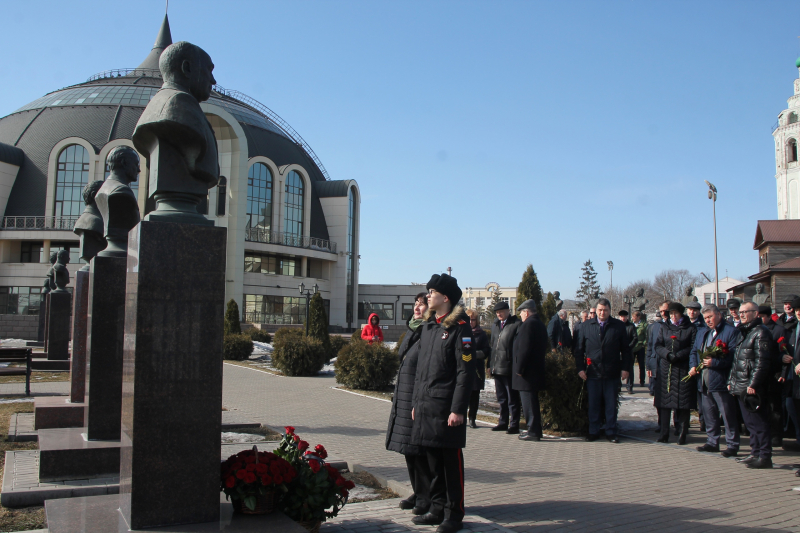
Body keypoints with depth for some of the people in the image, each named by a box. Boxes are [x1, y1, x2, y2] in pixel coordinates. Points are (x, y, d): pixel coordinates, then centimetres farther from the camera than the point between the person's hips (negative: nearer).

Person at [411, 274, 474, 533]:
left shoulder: (459, 327, -10)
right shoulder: (427, 326, 13)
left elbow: (466, 371, -14)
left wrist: (458, 409, -17)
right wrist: (416, 402, 16)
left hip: (447, 407, -7)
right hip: (426, 405, 7)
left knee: (451, 460, 2)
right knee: (432, 459, 13)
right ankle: (437, 509, 25)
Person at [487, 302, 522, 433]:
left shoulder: (517, 324, -7)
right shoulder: (495, 326, 17)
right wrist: (490, 364, 14)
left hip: (509, 368, -7)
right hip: (497, 368, 7)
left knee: (512, 398, 1)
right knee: (501, 398, 14)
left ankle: (514, 425, 6)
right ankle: (503, 422, 23)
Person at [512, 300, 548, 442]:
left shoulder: (528, 324, -15)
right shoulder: (540, 324, 15)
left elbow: (524, 349, -21)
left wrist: (519, 369, -17)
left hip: (527, 372, -10)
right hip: (537, 370, 10)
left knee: (528, 402, -5)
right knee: (532, 402, 16)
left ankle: (533, 432, -3)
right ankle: (535, 430, 22)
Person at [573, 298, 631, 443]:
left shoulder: (619, 326, 4)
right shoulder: (586, 326, 6)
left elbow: (626, 349, 6)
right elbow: (579, 349, 7)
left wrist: (625, 368, -1)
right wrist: (580, 368, -1)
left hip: (612, 373, -1)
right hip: (592, 373, 1)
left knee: (611, 405, 7)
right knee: (593, 404, 6)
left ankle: (611, 432, 17)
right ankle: (593, 431, 17)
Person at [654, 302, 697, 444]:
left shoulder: (690, 328, 5)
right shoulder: (663, 327, 13)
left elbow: (693, 347, -3)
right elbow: (658, 346, 5)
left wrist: (678, 355, -14)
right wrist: (668, 355, -13)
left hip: (683, 368, -2)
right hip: (666, 368, 2)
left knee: (683, 403, -2)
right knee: (664, 401, 1)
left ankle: (682, 434, 4)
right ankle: (664, 434, 6)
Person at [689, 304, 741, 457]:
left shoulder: (731, 331, -7)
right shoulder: (702, 332, 18)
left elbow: (733, 355, -16)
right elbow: (694, 351, 20)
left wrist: (714, 362, -21)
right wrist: (693, 365, 3)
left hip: (721, 381, -7)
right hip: (704, 381, 8)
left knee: (728, 414, -2)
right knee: (709, 413, 15)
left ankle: (732, 445, 6)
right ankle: (712, 442, 25)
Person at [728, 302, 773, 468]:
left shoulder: (760, 332, -10)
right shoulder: (743, 332, 19)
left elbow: (762, 362, -17)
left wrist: (753, 384, -21)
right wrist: (731, 381, 17)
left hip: (752, 388, -9)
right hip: (741, 387, 9)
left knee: (758, 423, -5)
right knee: (750, 423, 13)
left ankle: (765, 456, 0)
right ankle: (755, 453, 20)